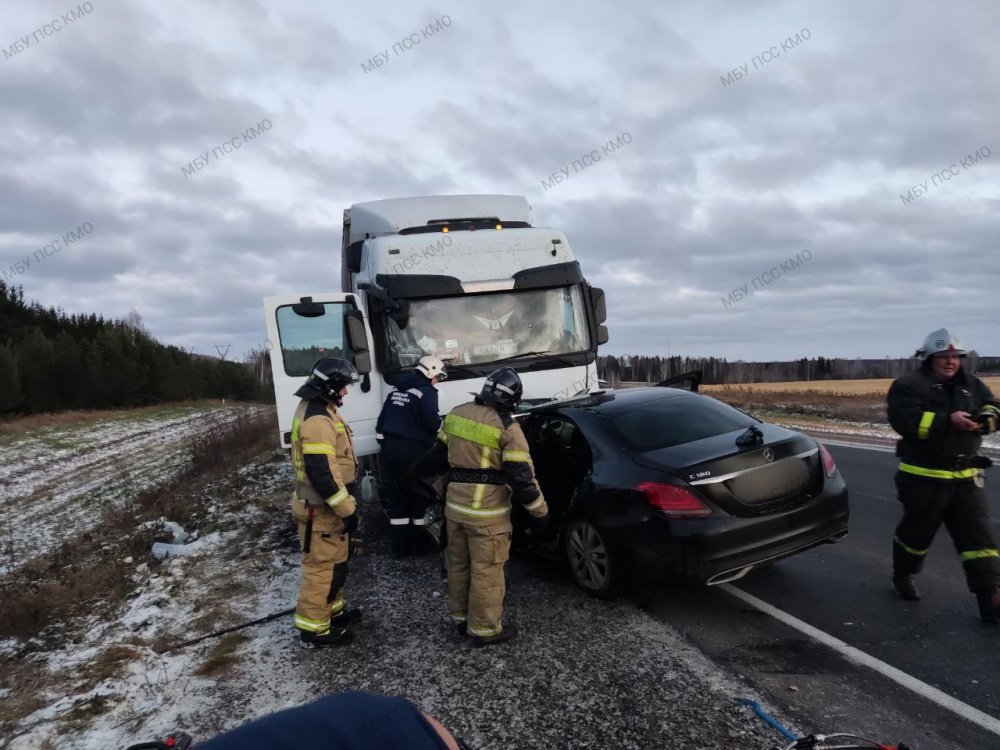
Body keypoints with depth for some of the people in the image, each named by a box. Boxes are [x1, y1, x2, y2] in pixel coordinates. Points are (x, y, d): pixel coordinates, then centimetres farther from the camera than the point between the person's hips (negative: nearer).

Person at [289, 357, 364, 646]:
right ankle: (313, 626, 13)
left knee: (333, 561, 22)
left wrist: (344, 506, 25)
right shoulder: (317, 419, -25)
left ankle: (333, 610, 37)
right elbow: (321, 473, -29)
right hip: (322, 509, -11)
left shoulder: (315, 409, 10)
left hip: (322, 505, 11)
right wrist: (347, 511, -22)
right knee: (323, 566, 1)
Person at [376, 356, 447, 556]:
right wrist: (444, 425, 2)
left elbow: (381, 422, 19)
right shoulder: (426, 392, -7)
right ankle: (418, 545, 14)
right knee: (418, 498, 7)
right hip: (413, 453, -7)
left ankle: (399, 547, 18)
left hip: (390, 450, 7)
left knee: (396, 498, 12)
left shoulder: (397, 390, 17)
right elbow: (432, 421, -18)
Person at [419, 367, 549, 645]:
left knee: (459, 565, 20)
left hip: (455, 505, 7)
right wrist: (540, 511, -5)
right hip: (486, 512, -6)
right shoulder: (507, 428, -16)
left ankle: (461, 617, 36)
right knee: (486, 571, 7)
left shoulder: (456, 414, 3)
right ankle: (484, 629, 20)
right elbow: (521, 476, -16)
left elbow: (438, 455, 14)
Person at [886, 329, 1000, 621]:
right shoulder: (910, 385, -9)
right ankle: (903, 576, 34)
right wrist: (947, 420, -30)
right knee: (917, 531, 10)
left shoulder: (971, 384, 12)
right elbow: (904, 419, -23)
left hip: (966, 477, 5)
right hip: (924, 477, -5)